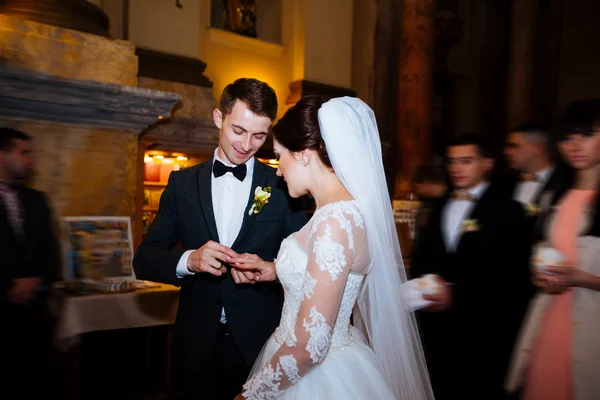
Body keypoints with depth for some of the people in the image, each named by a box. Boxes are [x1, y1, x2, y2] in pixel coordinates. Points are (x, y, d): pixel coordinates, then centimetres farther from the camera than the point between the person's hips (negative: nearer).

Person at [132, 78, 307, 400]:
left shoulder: (283, 187, -4)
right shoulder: (182, 183, 1)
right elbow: (144, 259, 0)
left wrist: (268, 269, -21)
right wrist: (189, 261, -21)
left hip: (261, 343, -1)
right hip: (200, 341, 2)